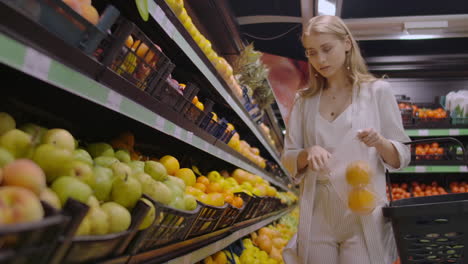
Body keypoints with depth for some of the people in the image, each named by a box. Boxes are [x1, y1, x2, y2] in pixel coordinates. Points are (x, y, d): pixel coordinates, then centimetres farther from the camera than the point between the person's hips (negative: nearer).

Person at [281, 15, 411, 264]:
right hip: (318, 217, 3)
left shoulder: (377, 90, -1)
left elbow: (401, 158, 0)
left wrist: (379, 142, -21)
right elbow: (288, 159, 6)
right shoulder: (304, 99, 6)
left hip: (364, 215, -2)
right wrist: (308, 153, -15)